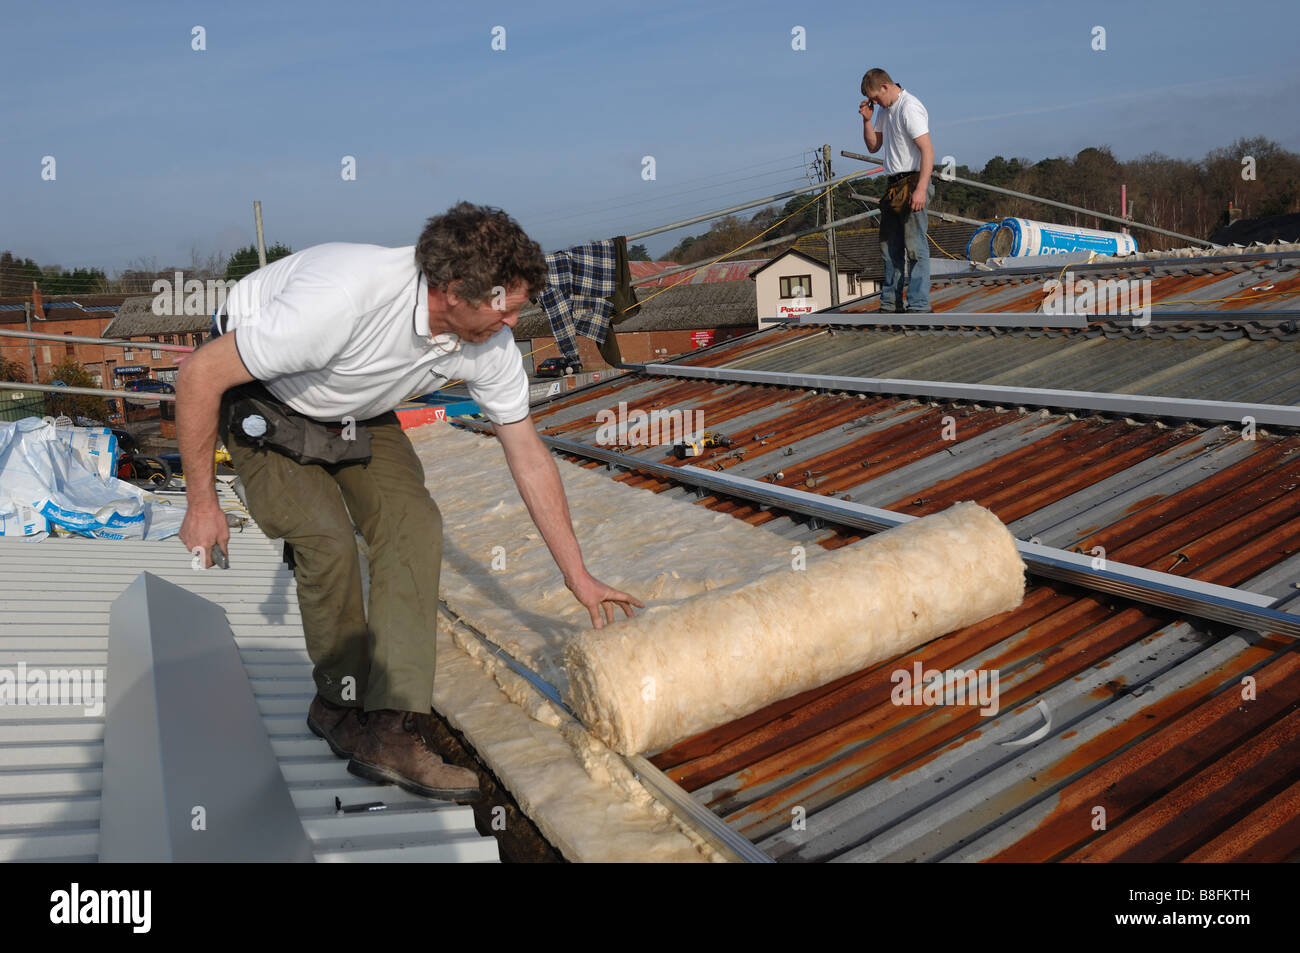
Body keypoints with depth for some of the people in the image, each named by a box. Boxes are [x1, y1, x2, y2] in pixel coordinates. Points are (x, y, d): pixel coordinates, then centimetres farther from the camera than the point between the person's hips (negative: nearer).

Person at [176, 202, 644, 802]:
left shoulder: (491, 344, -22)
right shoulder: (345, 298, -41)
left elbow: (528, 455, -8)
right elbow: (201, 374, -30)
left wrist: (577, 575, -4)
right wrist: (202, 503, -22)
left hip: (357, 413, 5)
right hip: (261, 397, -5)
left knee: (413, 523, -15)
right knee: (327, 539, -22)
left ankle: (391, 730, -15)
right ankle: (342, 705, 3)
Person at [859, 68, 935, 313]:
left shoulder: (910, 108, -13)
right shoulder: (885, 110, 16)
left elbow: (927, 150, -20)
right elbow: (873, 146, 24)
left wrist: (921, 189, -28)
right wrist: (867, 119, 7)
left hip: (913, 184, -10)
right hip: (895, 186, 10)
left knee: (914, 246, -11)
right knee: (889, 247, 11)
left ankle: (919, 304, -11)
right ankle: (890, 304, 17)